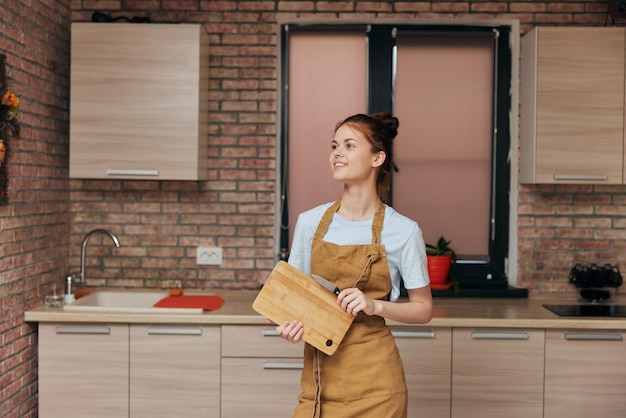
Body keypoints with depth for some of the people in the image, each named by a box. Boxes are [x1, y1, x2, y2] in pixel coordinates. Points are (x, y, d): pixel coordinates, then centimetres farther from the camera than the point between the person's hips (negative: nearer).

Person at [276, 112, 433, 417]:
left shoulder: (403, 231, -6)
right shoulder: (310, 222, 2)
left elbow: (423, 309, 0)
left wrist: (374, 305, -16)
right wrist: (287, 323, -9)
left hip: (373, 376, -2)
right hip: (318, 371, 2)